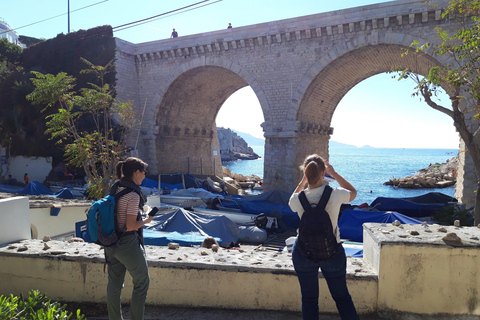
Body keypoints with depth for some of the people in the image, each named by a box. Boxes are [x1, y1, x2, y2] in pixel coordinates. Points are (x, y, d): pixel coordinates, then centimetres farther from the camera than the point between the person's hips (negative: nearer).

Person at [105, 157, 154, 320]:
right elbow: (130, 226, -20)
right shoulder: (133, 194, -20)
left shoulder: (115, 188, 4)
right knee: (142, 282, 10)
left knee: (114, 284, 17)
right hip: (127, 244, -8)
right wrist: (146, 221, -5)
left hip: (111, 244, 8)